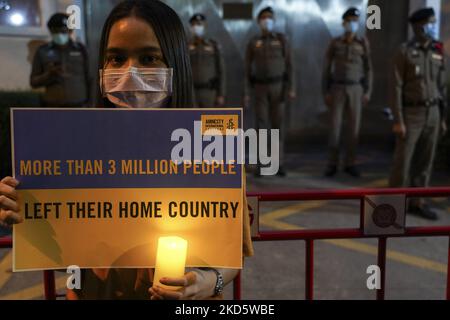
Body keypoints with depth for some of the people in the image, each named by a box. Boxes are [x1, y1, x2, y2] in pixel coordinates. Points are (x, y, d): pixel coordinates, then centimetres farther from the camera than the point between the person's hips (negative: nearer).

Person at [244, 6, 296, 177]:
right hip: (260, 88, 0)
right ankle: (261, 166, 4)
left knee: (278, 125, -2)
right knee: (261, 125, -3)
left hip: (278, 87, 0)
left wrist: (292, 88, -8)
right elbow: (247, 69, 6)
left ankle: (279, 165, 6)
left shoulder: (282, 39, 4)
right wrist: (246, 93, -2)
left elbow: (289, 65, 1)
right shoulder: (253, 43, 6)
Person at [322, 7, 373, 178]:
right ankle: (332, 164, 6)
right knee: (334, 126, -5)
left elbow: (368, 69, 6)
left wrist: (368, 92, -1)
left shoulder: (363, 43, 3)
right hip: (338, 89, -1)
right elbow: (326, 69, 2)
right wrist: (325, 92, -5)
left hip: (356, 90, 1)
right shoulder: (334, 43, 1)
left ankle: (349, 164, 11)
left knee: (354, 127, 0)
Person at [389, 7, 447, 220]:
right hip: (410, 114, -5)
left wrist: (442, 118, 11)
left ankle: (416, 203, 17)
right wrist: (397, 121, -17)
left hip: (431, 114, 6)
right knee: (402, 161, -3)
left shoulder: (437, 53, 10)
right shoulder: (403, 52, -8)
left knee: (424, 161, 8)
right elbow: (395, 88, -12)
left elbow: (441, 87, 14)